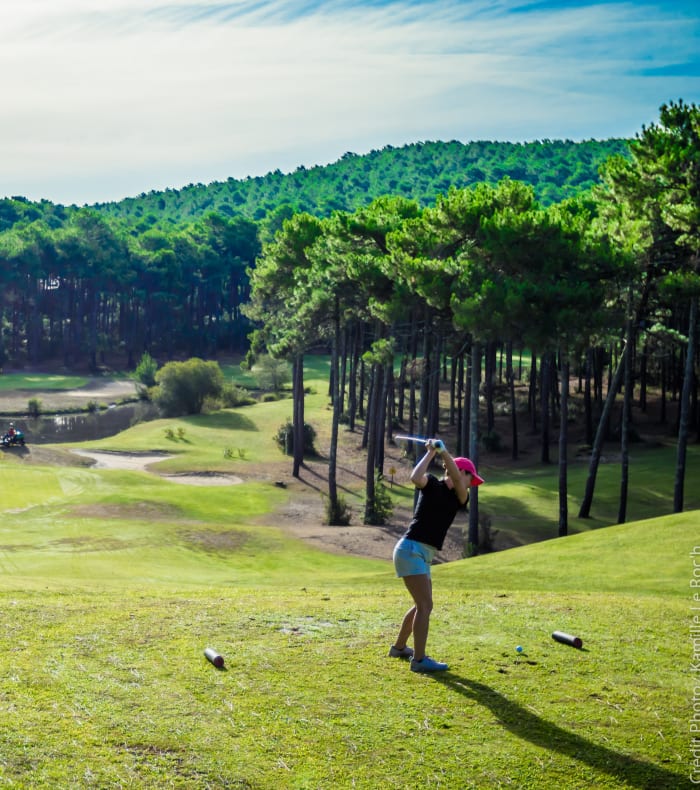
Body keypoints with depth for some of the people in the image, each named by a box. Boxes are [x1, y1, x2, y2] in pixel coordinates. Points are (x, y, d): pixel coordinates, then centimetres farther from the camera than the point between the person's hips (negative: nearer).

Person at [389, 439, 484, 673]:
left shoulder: (460, 498, 12)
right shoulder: (432, 484, -2)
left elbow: (456, 481, -11)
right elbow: (416, 478, -25)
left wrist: (443, 451, -19)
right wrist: (431, 453, -17)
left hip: (423, 556, 9)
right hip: (410, 550, -9)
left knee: (422, 604, 21)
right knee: (425, 605, -14)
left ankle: (399, 647, 37)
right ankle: (419, 660, -15)